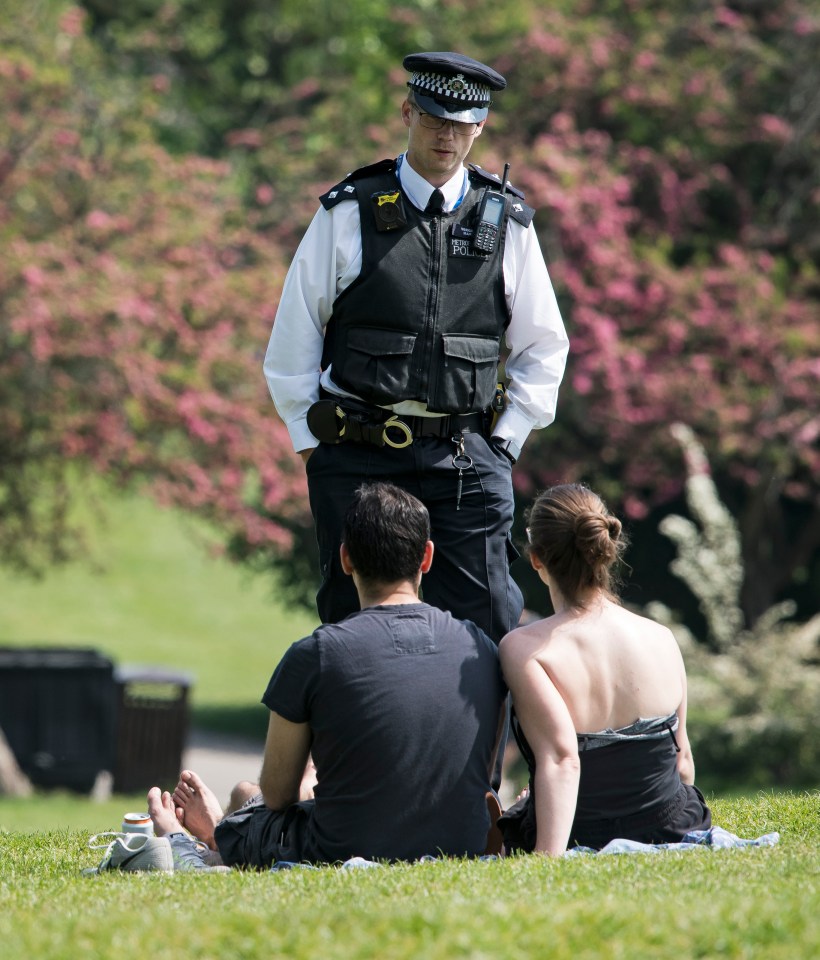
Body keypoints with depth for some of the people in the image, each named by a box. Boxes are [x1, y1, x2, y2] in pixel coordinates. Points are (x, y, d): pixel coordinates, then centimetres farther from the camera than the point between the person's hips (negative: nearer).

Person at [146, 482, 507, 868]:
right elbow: (481, 774, 11)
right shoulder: (481, 648, -2)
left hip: (342, 855, -4)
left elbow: (276, 795, -3)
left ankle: (177, 841, 62)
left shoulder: (314, 655, -14)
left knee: (246, 795, 30)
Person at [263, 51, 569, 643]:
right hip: (358, 457, -1)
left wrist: (506, 438, 7)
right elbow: (293, 339, 8)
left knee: (487, 627, -6)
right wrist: (312, 440, 4)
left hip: (466, 459, 1)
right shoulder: (350, 214, 3)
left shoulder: (507, 222, 8)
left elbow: (544, 346, 16)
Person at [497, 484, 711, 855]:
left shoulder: (523, 649, -18)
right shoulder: (661, 639, -5)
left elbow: (561, 758, -30)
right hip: (672, 831, 3)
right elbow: (683, 762, 6)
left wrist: (547, 859, -36)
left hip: (579, 840, -3)